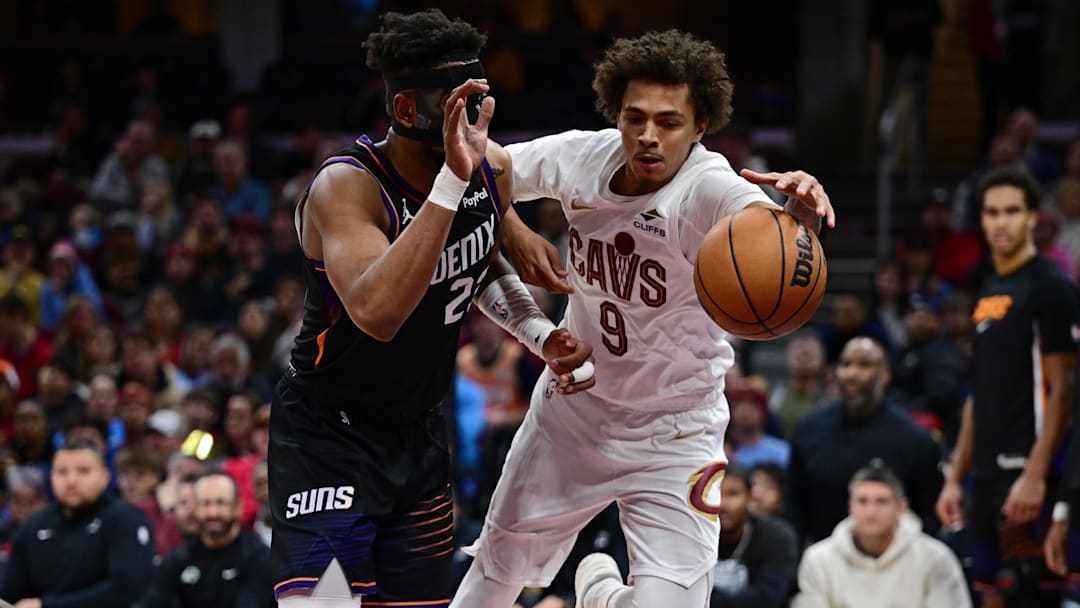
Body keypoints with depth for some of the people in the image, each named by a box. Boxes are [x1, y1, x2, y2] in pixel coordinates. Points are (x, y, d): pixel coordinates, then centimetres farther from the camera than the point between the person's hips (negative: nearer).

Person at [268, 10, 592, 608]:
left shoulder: (492, 167, -5)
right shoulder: (345, 187, -26)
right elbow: (376, 312, -44)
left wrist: (540, 335, 0)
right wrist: (451, 181, -45)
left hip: (420, 429, 7)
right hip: (328, 430, -7)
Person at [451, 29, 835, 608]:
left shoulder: (710, 190, -29)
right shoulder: (580, 158, -15)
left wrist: (800, 211, -73)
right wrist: (515, 234, -17)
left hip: (673, 436, -4)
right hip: (573, 408, 4)